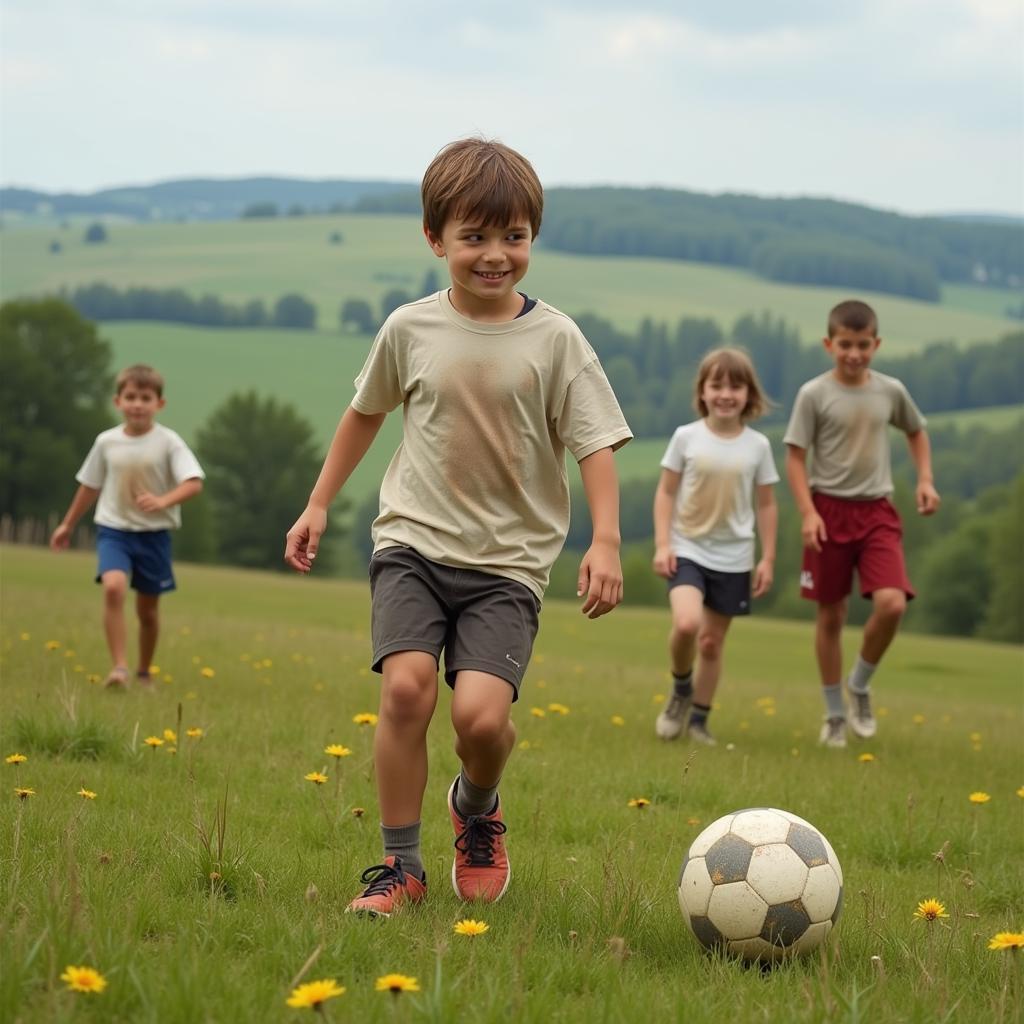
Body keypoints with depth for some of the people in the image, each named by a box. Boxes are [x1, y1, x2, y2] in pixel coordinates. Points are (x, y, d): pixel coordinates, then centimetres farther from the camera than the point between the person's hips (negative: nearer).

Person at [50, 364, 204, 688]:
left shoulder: (168, 442, -9)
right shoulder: (107, 442, 0)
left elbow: (194, 482, -18)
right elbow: (89, 486, 13)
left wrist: (163, 501, -36)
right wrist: (67, 525, 21)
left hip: (154, 533, -1)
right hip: (113, 530, 1)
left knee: (147, 609, 10)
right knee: (113, 587, -25)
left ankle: (144, 673, 31)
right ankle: (119, 668, -24)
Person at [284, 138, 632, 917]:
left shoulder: (555, 340, -3)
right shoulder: (411, 329, 3)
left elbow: (595, 444, -3)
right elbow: (366, 412, 19)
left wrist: (606, 541, -15)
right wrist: (320, 504, 23)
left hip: (508, 561, -1)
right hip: (414, 541, 1)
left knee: (481, 713, -18)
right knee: (406, 686, -21)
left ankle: (478, 809, 19)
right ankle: (400, 865, -4)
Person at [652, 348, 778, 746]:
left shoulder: (757, 445, -1)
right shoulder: (686, 437, -4)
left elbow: (766, 504, 7)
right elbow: (666, 492, 1)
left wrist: (768, 558, 4)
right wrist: (662, 544, -7)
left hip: (733, 558, 2)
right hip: (688, 550, -2)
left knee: (712, 641, 7)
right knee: (686, 623, -23)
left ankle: (699, 718, 21)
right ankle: (681, 690, 4)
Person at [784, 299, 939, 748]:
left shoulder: (890, 391, 3)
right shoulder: (814, 394, -7)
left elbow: (916, 431, 22)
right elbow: (795, 457, -6)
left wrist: (925, 480, 8)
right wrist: (808, 513, -16)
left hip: (877, 511, 2)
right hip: (830, 509, -2)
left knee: (891, 604, -17)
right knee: (831, 615, 5)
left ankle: (860, 685, 8)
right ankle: (834, 714, 19)